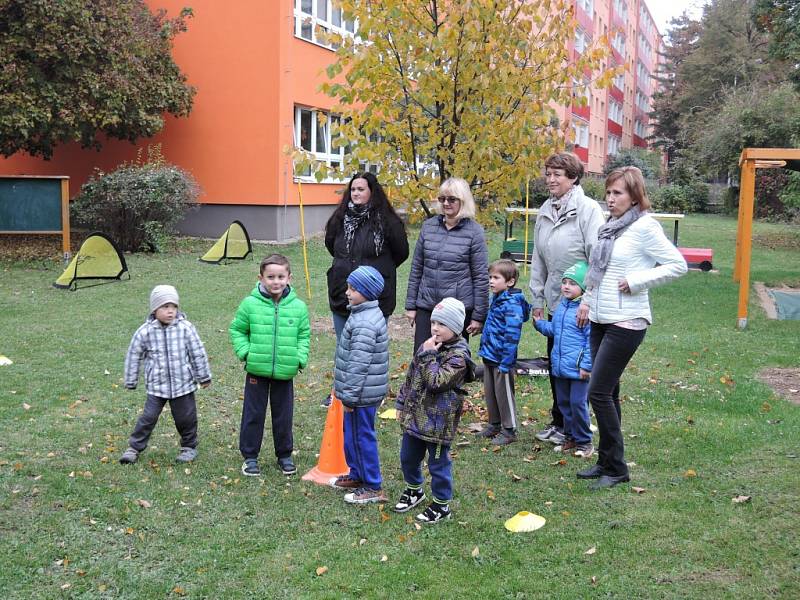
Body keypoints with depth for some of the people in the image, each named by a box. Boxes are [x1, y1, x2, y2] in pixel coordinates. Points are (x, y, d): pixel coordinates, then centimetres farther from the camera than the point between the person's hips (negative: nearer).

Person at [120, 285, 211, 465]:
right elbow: (133, 356, 4)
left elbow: (198, 353, -1)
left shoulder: (185, 328, -10)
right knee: (148, 417, 0)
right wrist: (130, 382, 9)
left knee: (185, 418, 10)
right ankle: (134, 448, 16)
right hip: (156, 385, 0)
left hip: (183, 384, 0)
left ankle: (189, 447, 30)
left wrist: (204, 376, 5)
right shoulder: (145, 331, -8)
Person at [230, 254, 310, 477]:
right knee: (253, 414, 9)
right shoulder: (250, 304, -7)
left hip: (285, 372, 1)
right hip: (257, 370, -1)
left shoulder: (298, 307, -3)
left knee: (284, 415, 13)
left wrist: (300, 358, -4)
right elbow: (237, 329, 4)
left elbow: (304, 335, 7)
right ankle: (250, 456, 23)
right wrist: (245, 351, -7)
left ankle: (285, 455, 30)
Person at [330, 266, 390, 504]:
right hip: (364, 390, 10)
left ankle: (374, 487, 11)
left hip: (361, 394, -10)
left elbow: (359, 364, -26)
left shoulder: (365, 324, -24)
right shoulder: (368, 314, 10)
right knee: (352, 434, 22)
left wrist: (349, 395, -20)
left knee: (361, 436, 0)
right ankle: (357, 475, 37)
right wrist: (347, 391, 24)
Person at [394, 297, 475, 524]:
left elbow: (436, 382, -28)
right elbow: (411, 376, 15)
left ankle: (442, 505, 23)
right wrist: (401, 403, 16)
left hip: (438, 421, -8)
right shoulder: (428, 345, 6)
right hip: (414, 415, 8)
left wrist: (428, 356, -24)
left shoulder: (458, 355, -18)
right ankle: (414, 490, 45)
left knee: (438, 463, 6)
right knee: (408, 457, 21)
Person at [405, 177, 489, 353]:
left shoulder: (474, 231, -5)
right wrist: (410, 305, 8)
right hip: (426, 307, 3)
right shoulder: (428, 226, 6)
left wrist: (478, 316, -6)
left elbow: (481, 277, -5)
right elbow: (416, 268, 10)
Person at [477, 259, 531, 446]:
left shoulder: (512, 304, -20)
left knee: (504, 394, 3)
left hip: (502, 360, -9)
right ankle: (494, 424, 33)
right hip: (489, 357, 9)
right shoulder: (496, 299, 9)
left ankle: (509, 430, 16)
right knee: (490, 393, 18)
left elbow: (512, 336, -23)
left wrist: (506, 363, -23)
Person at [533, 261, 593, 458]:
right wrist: (539, 323, 13)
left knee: (578, 403, -3)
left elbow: (592, 339, -16)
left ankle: (584, 441, 12)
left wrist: (586, 365, -17)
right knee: (563, 402, 15)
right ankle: (570, 437, 29)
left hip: (578, 368, -8)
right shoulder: (561, 307, 10)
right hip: (559, 366, 8)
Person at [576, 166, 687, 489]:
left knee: (599, 393, -9)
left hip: (626, 323, -8)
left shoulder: (644, 226, -12)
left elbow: (678, 265, -13)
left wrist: (636, 281, -16)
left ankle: (615, 468, 3)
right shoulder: (610, 226, 12)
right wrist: (588, 300, 12)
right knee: (607, 393, 12)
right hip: (601, 320, 8)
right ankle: (606, 462, 22)